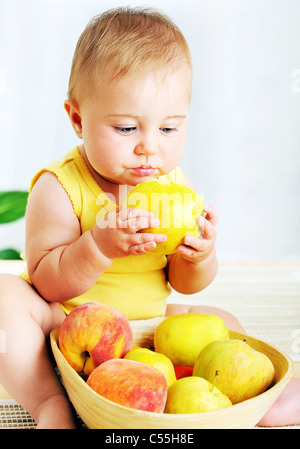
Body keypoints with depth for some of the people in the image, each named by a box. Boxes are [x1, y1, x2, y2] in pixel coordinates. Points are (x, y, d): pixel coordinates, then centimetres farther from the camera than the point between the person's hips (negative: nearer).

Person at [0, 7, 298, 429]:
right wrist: (100, 246, -38)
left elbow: (184, 284, 1)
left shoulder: (176, 187, -5)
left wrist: (199, 256, -23)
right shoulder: (60, 188, -19)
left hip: (147, 324, 4)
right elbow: (47, 285, -22)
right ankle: (49, 404, -23)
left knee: (222, 323, -2)